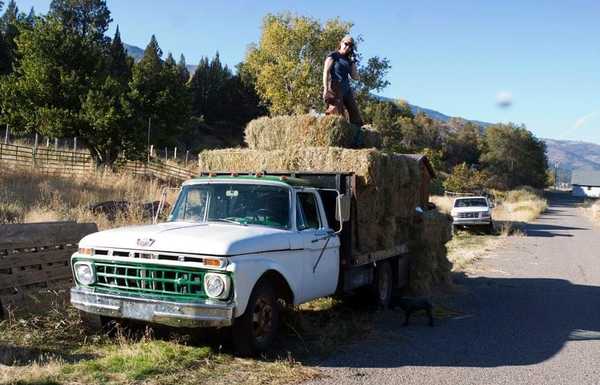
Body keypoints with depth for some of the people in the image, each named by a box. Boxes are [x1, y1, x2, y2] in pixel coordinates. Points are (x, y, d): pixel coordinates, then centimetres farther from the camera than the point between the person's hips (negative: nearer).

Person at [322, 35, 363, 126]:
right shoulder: (333, 56, 5)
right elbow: (326, 72, -5)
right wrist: (326, 89, -15)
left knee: (356, 118, 0)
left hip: (346, 89, 7)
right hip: (335, 88, -7)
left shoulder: (348, 60, 20)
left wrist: (353, 62, 9)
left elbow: (355, 77, 17)